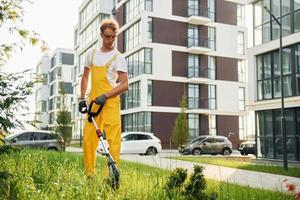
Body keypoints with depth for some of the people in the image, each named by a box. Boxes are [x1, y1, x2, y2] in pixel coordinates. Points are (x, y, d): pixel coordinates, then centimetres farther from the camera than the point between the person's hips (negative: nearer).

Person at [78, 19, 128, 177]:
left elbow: (124, 84, -6)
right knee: (88, 138, 3)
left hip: (111, 102, -4)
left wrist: (105, 95, -16)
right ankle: (89, 173, 15)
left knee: (113, 139, -8)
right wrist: (82, 99, 13)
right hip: (93, 102, 4)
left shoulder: (118, 57, 0)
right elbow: (85, 76, 22)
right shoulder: (91, 54, 14)